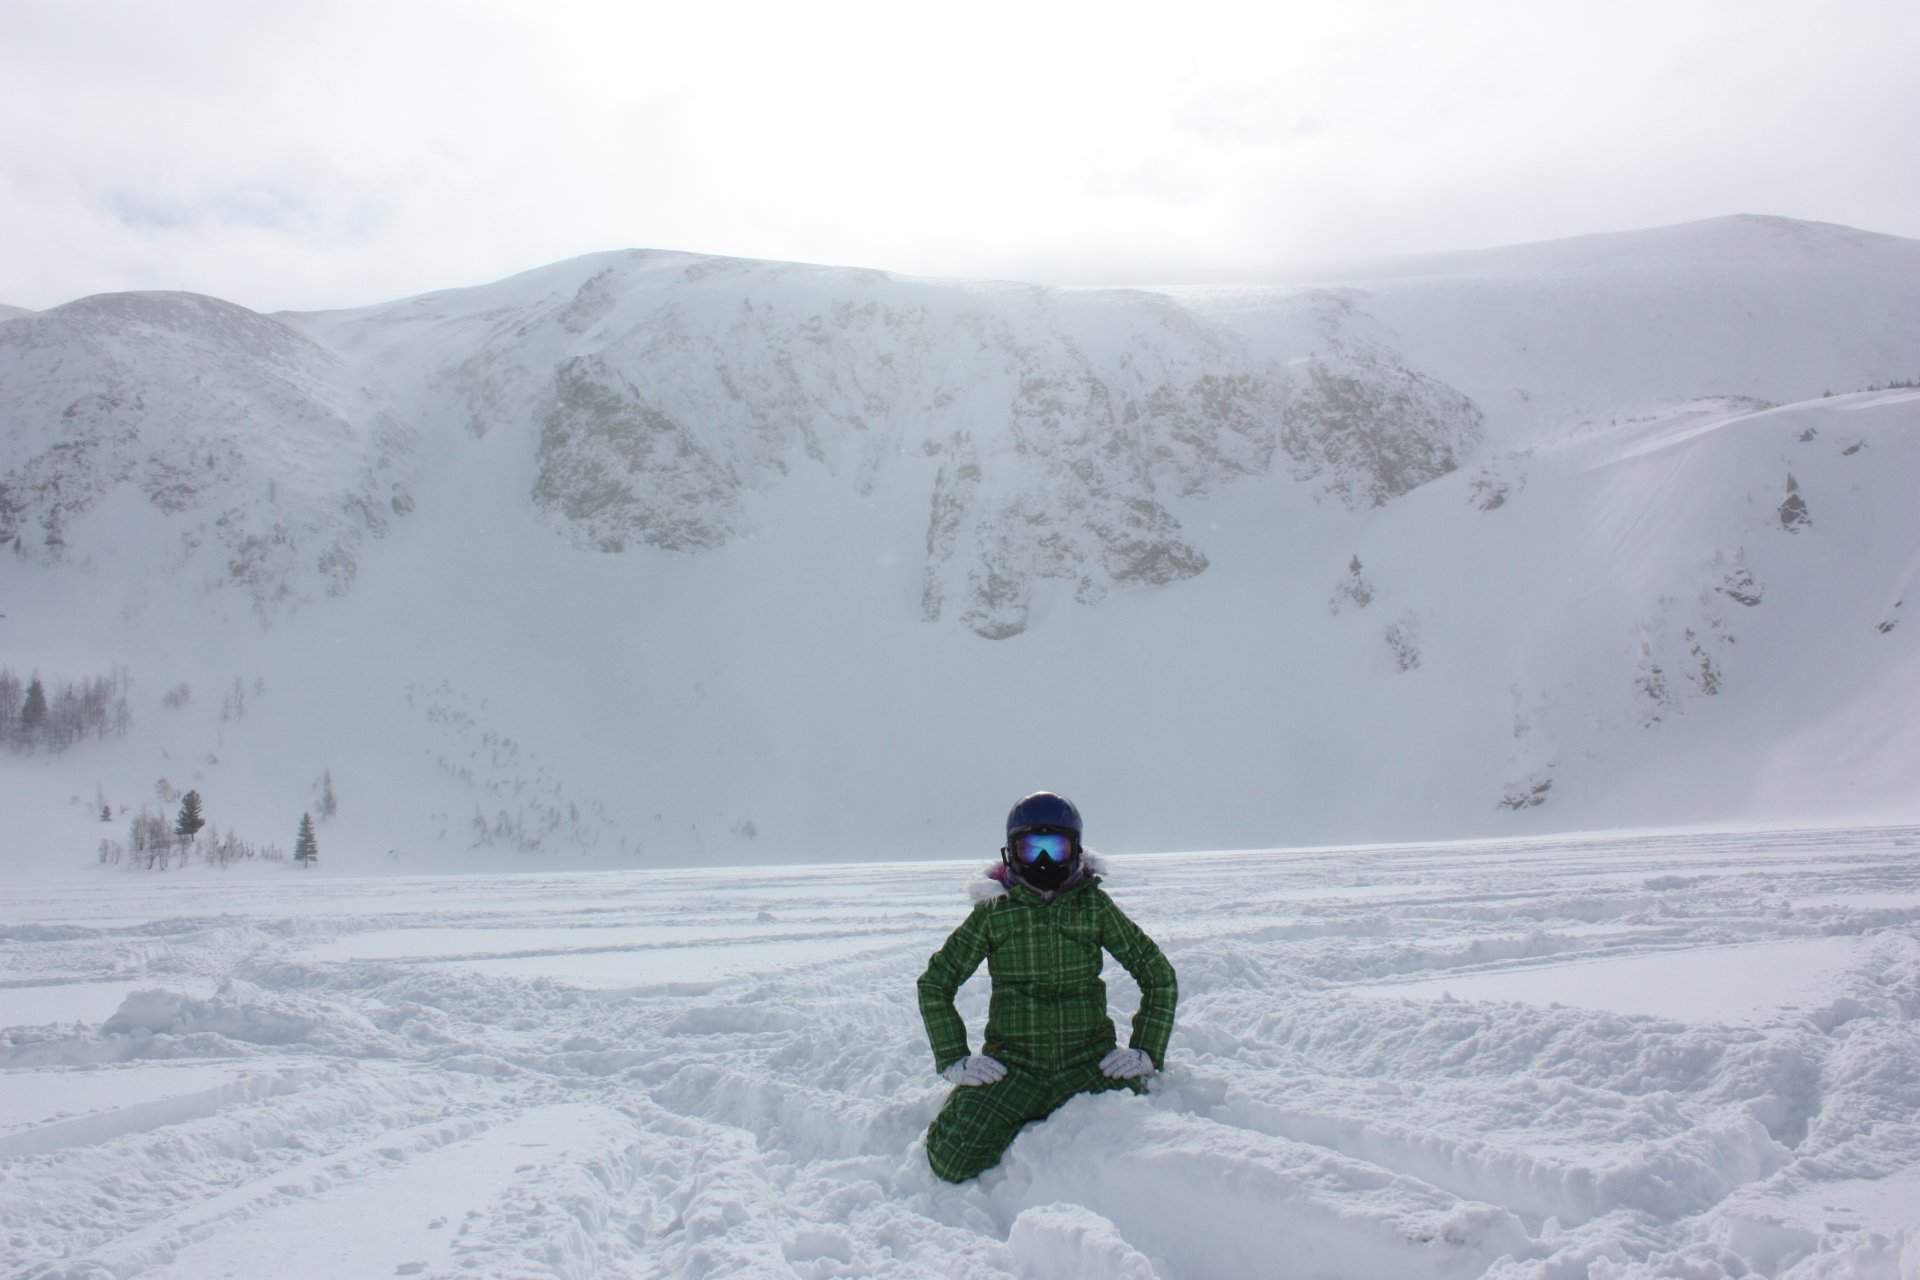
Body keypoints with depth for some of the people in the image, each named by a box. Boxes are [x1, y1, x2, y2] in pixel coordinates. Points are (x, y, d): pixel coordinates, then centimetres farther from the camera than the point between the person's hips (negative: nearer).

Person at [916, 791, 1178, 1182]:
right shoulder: (994, 911, 1)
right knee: (954, 1160, -22)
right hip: (1013, 1065, -1)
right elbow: (935, 983, 8)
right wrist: (954, 1059, -1)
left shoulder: (1094, 905, 3)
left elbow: (1159, 976, 10)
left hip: (1089, 1063, 1)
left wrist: (1145, 1051, 1)